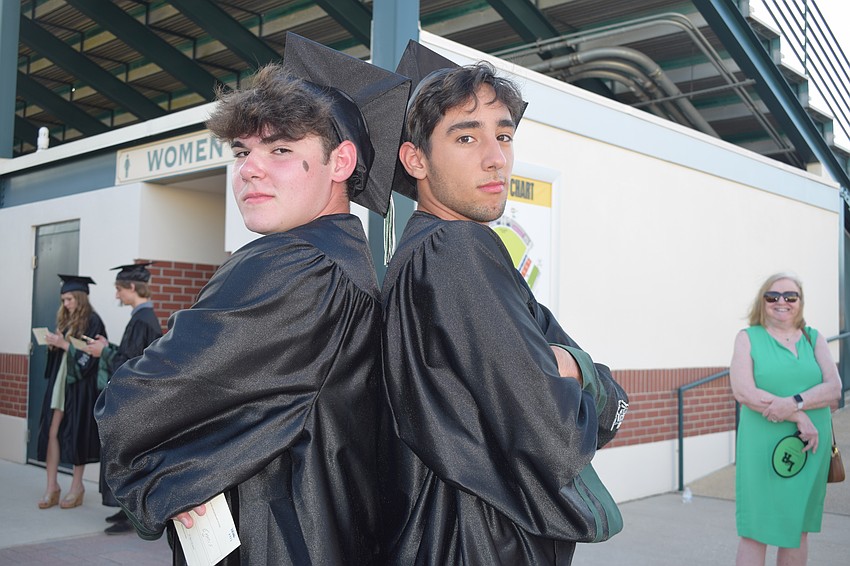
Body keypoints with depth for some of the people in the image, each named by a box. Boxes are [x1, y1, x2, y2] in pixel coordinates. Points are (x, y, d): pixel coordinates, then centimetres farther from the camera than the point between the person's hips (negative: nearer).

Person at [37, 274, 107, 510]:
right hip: (60, 382, 7)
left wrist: (64, 344, -17)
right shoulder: (65, 320, 13)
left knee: (77, 434, 1)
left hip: (80, 386, -6)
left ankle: (77, 486, 13)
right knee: (52, 432, 0)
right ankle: (52, 487, 4)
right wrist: (53, 344, 1)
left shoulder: (92, 322, -8)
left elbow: (88, 356, -13)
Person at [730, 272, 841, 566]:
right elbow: (744, 392, -10)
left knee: (798, 528, 10)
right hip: (762, 448, -3)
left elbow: (834, 388, -2)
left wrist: (794, 402, -20)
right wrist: (799, 417, -16)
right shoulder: (748, 338, 2)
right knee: (755, 530, -2)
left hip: (810, 448, 3)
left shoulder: (814, 339, 11)